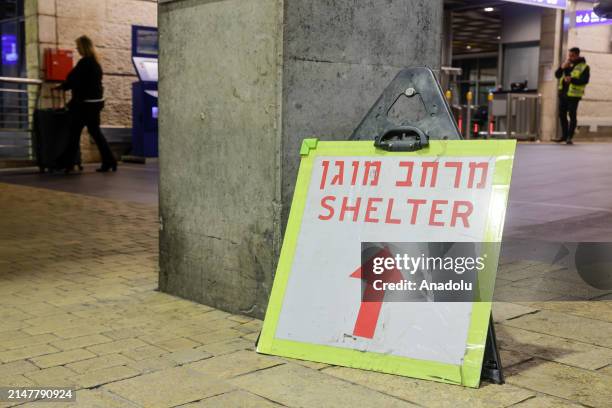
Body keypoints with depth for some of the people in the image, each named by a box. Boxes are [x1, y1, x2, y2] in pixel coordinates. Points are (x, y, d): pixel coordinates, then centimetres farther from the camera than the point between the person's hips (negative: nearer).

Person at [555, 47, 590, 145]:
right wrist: (562, 68, -9)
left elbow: (585, 80, -15)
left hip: (573, 95, -7)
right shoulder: (567, 65, 15)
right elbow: (557, 75, 10)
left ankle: (569, 137, -2)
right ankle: (564, 136, 21)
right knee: (562, 115, 10)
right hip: (563, 93, 7)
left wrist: (572, 80, -28)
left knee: (572, 116, -5)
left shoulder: (584, 67, -4)